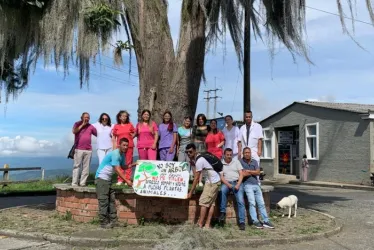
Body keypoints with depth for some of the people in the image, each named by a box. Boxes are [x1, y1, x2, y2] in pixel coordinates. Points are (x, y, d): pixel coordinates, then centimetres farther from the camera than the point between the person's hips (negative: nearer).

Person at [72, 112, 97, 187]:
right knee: (77, 166, -3)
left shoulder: (91, 126, 12)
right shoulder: (77, 124, 6)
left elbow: (98, 134, 17)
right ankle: (74, 183, -3)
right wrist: (82, 124, -7)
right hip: (78, 149, -3)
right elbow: (74, 131, -12)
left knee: (86, 167, 1)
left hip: (88, 150, 3)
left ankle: (83, 183, 5)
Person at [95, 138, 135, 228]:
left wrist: (133, 165, 2)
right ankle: (104, 223, -5)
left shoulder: (122, 155, 8)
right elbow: (118, 170, -25)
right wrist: (127, 181, -25)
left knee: (111, 200, 7)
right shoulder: (115, 154, -21)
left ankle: (113, 221, 9)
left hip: (108, 178, 9)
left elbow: (123, 166, 19)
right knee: (103, 201, -8)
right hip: (101, 177, -9)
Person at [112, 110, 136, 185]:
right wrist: (114, 146, 0)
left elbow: (134, 133, 15)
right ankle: (120, 180, 6)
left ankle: (128, 180, 5)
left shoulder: (130, 125, 6)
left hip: (129, 146, 0)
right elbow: (114, 137, 9)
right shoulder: (116, 126, 6)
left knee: (128, 163, 1)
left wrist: (131, 137, -1)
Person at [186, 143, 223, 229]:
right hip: (216, 180, 10)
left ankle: (200, 224, -3)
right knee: (211, 202, 8)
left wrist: (190, 192, -14)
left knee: (204, 201, -7)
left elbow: (196, 178, -19)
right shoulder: (196, 158, 9)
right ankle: (207, 224, 10)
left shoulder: (199, 161, -21)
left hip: (212, 181, -10)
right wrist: (191, 161, -1)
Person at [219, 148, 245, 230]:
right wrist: (228, 184, -15)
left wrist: (238, 184, -9)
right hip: (226, 183, -1)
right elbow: (221, 177, 2)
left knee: (240, 201, -19)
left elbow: (241, 174, 7)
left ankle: (242, 222, -18)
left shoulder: (236, 161, 14)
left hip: (237, 182, 1)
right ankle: (223, 212, -26)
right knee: (222, 190, -35)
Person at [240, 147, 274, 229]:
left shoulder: (254, 161, 15)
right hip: (247, 185, -5)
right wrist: (253, 172, 0)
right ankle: (255, 221, -15)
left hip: (256, 184, 5)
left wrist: (248, 171, -6)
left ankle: (266, 221, 3)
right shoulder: (241, 162, 0)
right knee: (252, 203, -15)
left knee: (261, 203, 2)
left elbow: (258, 172, 2)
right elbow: (242, 174, -11)